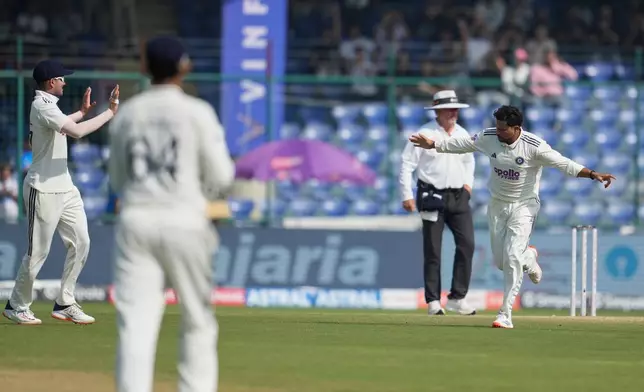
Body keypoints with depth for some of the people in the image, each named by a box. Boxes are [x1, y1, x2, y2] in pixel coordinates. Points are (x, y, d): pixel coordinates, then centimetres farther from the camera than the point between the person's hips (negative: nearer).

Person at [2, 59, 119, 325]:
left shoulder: (45, 104, 14)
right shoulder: (42, 107, -18)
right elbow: (76, 131, -31)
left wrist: (82, 112, 27)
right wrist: (110, 112, -25)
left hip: (64, 187, 10)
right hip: (43, 190, -10)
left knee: (80, 243, 4)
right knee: (38, 252, -3)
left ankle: (64, 304, 11)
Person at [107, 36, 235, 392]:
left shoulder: (126, 115, 8)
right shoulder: (197, 112, -2)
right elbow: (220, 178, -2)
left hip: (135, 219, 2)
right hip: (183, 220, -2)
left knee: (135, 325, -4)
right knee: (198, 322, 11)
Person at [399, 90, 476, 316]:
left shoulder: (463, 135, 9)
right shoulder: (424, 134, -8)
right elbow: (407, 165, -7)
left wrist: (468, 182, 13)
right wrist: (407, 195, -11)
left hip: (459, 196, 5)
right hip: (432, 195, -5)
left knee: (467, 244, -7)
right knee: (432, 250, -2)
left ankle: (457, 298, 0)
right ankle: (433, 301, 6)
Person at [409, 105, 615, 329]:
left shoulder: (534, 146, -22)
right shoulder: (488, 138, -9)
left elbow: (563, 164, -27)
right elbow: (462, 144, 8)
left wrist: (593, 174, -39)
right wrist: (433, 145, 13)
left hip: (524, 206, -5)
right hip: (497, 206, 5)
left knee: (512, 258, -16)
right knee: (500, 261, 7)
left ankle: (505, 314, -11)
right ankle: (528, 258, 43)